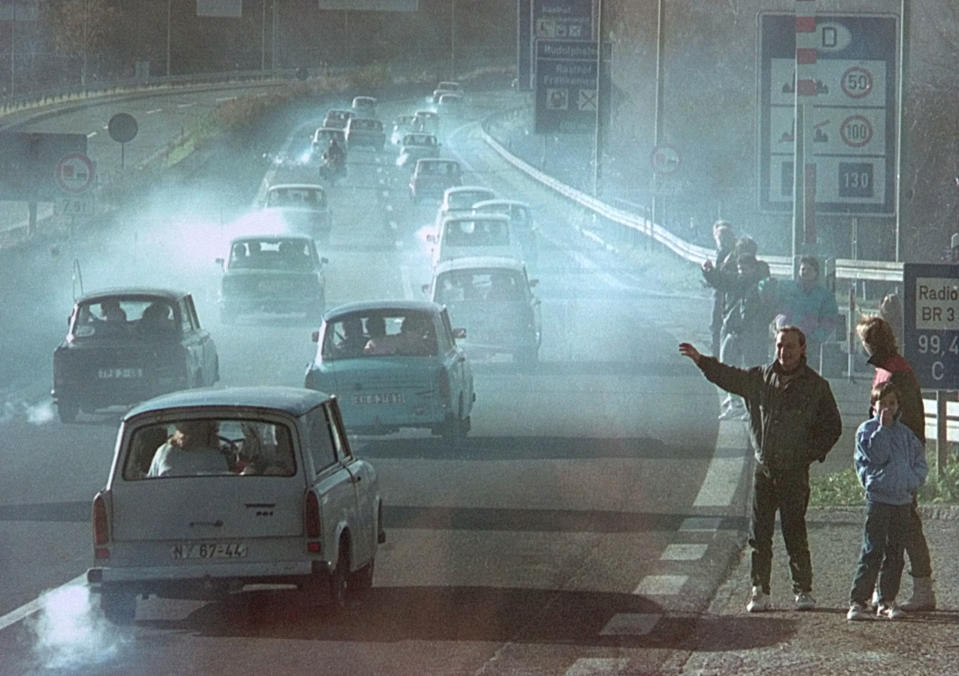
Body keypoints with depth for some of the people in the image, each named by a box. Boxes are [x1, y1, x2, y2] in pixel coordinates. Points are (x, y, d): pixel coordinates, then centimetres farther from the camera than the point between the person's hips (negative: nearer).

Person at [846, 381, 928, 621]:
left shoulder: (905, 433, 15)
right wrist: (883, 428, -14)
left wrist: (913, 482, -1)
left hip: (903, 500, 5)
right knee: (872, 552, -10)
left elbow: (920, 462, 16)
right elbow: (876, 455, -14)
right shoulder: (867, 430, 2)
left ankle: (887, 601, 14)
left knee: (895, 554, 7)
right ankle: (857, 601, -8)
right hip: (878, 499, -5)